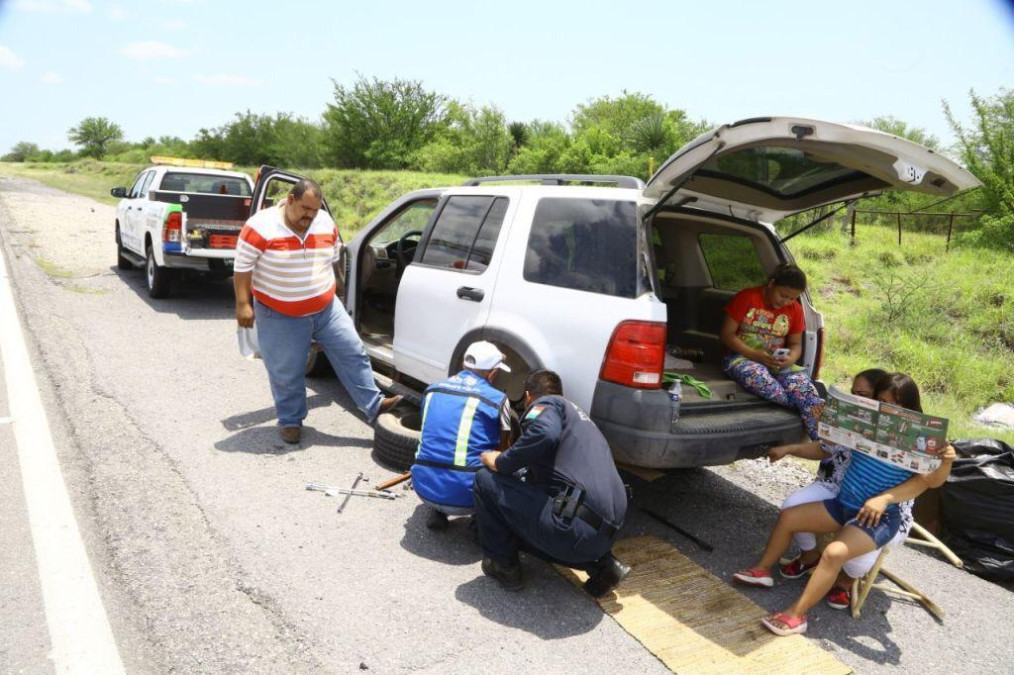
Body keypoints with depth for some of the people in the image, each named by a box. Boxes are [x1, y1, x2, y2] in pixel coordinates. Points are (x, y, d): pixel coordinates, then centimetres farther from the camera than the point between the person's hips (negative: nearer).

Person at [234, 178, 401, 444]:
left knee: (352, 353, 1)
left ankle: (374, 405, 8)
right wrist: (243, 304, -13)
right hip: (280, 316, -4)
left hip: (326, 309, 4)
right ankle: (290, 421, 24)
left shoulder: (326, 223, -3)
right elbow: (242, 267, -11)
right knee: (286, 373, 6)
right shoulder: (261, 226, -17)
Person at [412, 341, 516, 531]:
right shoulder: (498, 399, -3)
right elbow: (503, 449, 13)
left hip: (424, 490, 4)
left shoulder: (432, 389, 10)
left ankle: (436, 511, 16)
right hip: (464, 497, -4)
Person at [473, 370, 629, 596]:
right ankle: (599, 563, 15)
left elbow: (545, 434, -22)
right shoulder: (579, 415, 29)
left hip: (577, 528, -9)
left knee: (486, 480, 3)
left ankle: (503, 566, 13)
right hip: (607, 532, 9)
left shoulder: (544, 404, 3)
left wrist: (500, 462, -8)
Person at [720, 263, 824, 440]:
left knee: (803, 383, -29)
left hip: (778, 364, 4)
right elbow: (727, 335, -6)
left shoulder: (795, 309, 8)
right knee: (759, 378, -40)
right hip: (742, 357, -3)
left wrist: (791, 358, -11)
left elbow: (796, 344, 14)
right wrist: (755, 355, -19)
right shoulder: (746, 298, -5)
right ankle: (815, 409, -29)